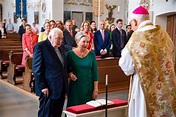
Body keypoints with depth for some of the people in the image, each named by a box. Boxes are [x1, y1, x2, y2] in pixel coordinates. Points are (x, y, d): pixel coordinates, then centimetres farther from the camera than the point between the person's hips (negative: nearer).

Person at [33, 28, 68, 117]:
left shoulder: (60, 47, 13)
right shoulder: (40, 46, -10)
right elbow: (36, 69, -14)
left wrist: (68, 73, 7)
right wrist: (42, 87, -17)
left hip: (61, 88, 7)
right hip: (49, 89, -7)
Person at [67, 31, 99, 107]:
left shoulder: (91, 54, 1)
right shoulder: (70, 54, -3)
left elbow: (95, 72, 4)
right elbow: (67, 70, 7)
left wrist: (96, 89, 1)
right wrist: (70, 74, -14)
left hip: (89, 88, 1)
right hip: (75, 88, -1)